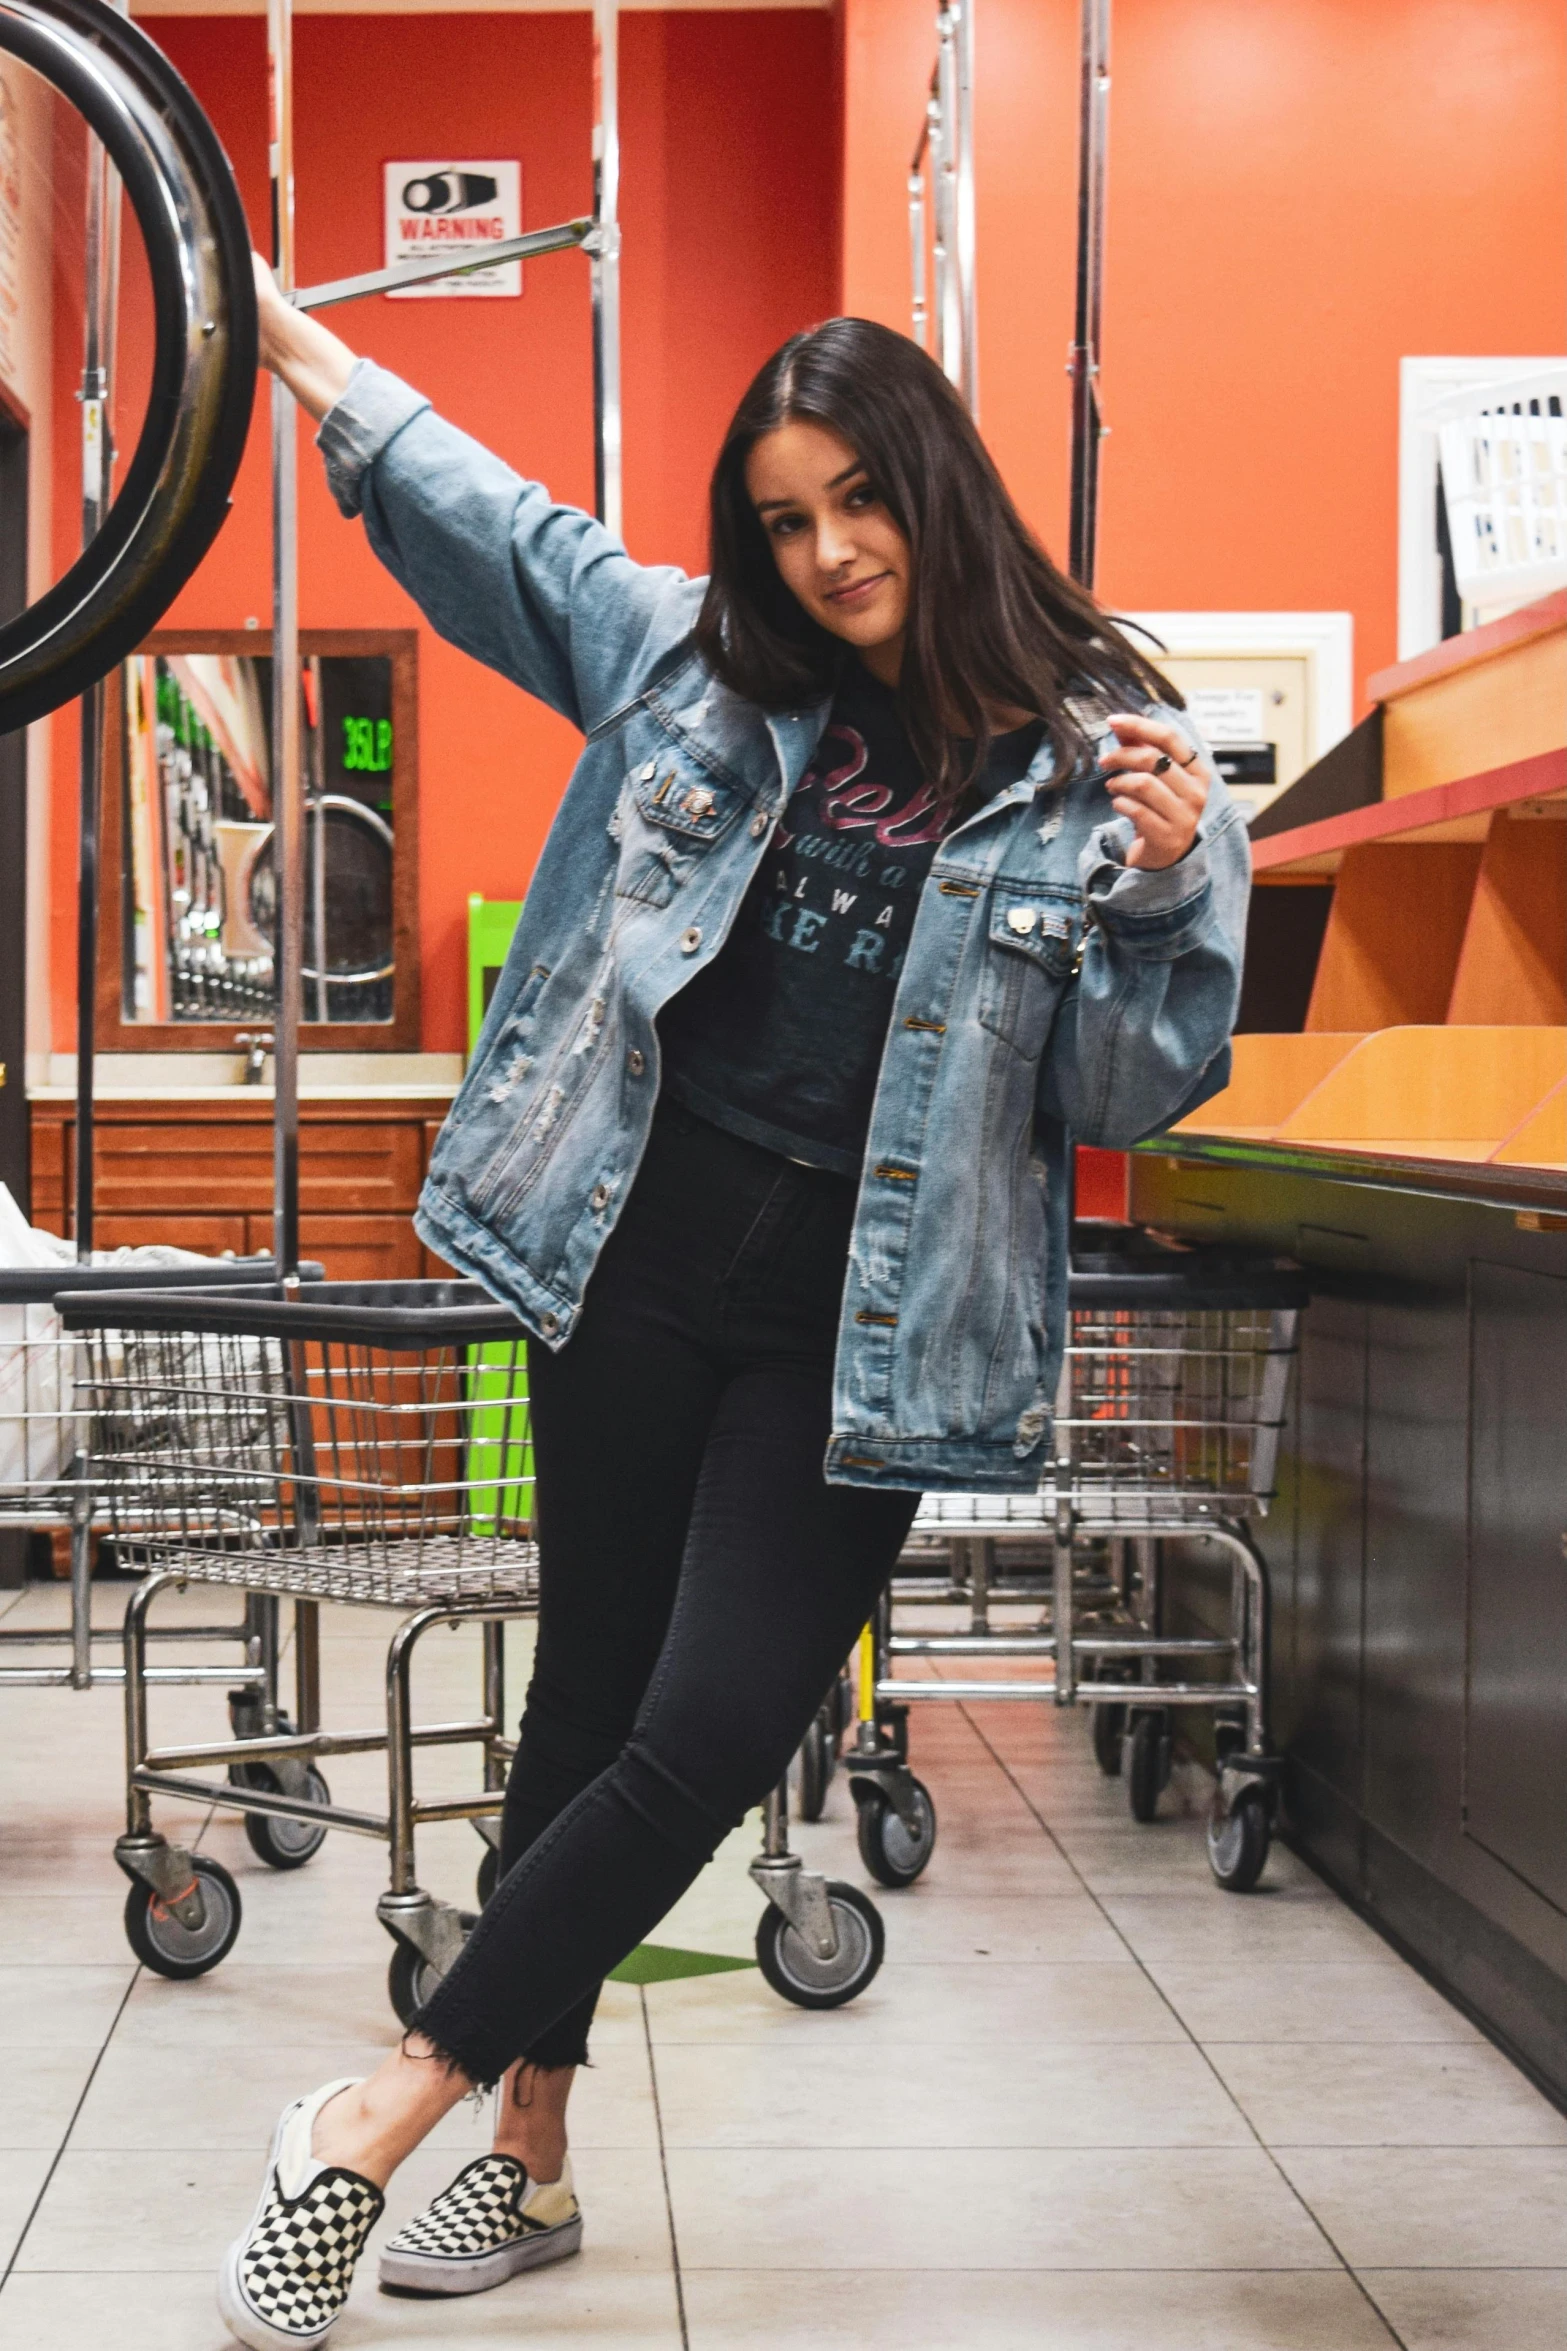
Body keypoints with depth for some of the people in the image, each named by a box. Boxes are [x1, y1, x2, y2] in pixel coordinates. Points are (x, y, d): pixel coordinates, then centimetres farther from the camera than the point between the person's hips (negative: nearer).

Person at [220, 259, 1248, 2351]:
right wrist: (265, 309, 20)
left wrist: (1161, 895, -16)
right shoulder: (693, 662, 7)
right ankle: (531, 2157, 25)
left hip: (858, 1318, -3)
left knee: (708, 1736, -9)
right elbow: (463, 506, 18)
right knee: (588, 1708, 11)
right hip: (642, 1257, 3)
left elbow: (1120, 1098, 2)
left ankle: (380, 2121, 4)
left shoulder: (1099, 760, -1)